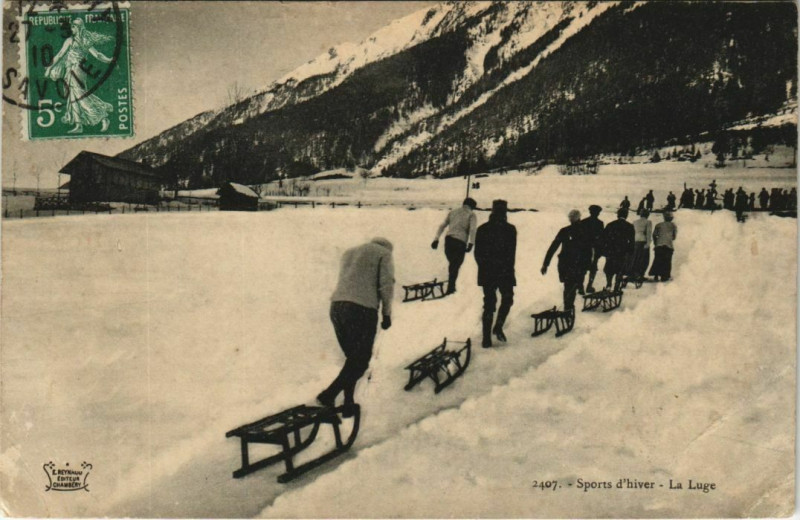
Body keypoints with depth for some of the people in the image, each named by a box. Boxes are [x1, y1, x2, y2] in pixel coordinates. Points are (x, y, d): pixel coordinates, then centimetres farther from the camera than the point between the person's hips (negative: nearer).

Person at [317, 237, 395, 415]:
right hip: (362, 309, -6)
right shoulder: (384, 253, 10)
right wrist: (386, 313, 6)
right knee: (360, 361, 2)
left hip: (336, 306, 6)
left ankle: (348, 404, 15)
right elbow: (386, 285, 0)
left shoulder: (349, 252, 28)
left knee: (353, 358, 15)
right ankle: (329, 395, -10)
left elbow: (345, 280, 22)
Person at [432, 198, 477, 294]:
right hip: (460, 242, -4)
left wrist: (436, 239, 15)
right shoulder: (471, 214, 8)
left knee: (452, 263, 20)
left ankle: (451, 285, 21)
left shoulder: (453, 212, 21)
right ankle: (450, 288, 1)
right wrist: (471, 243, -14)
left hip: (449, 239, 4)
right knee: (456, 265, 6)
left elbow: (442, 226, 16)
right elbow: (472, 229, -8)